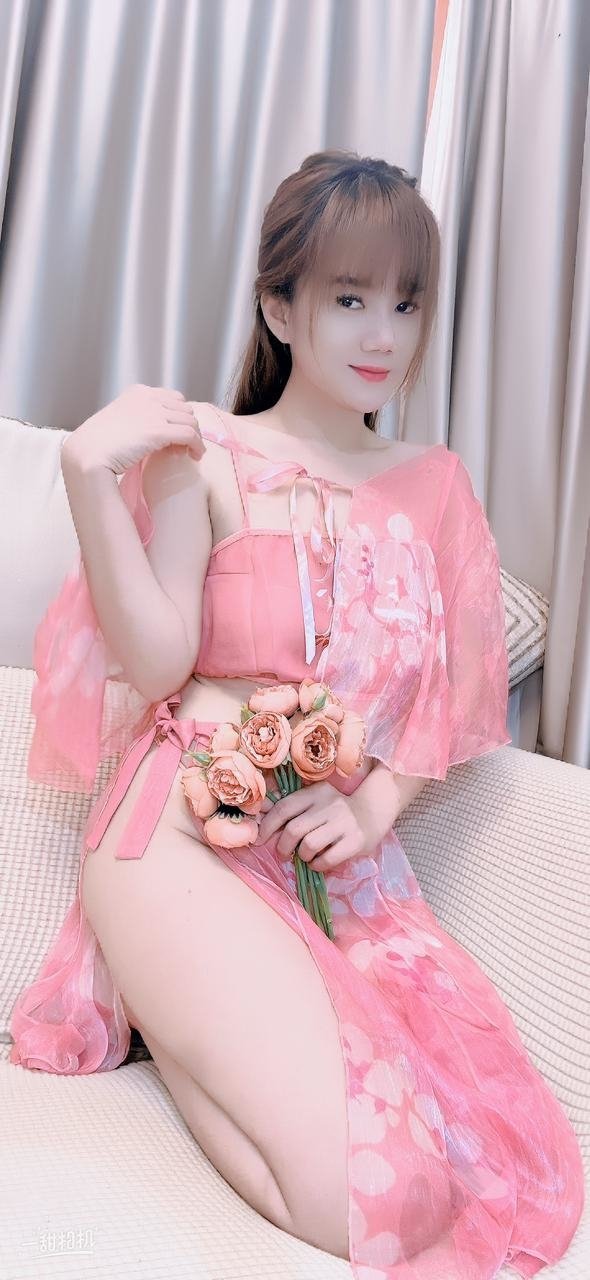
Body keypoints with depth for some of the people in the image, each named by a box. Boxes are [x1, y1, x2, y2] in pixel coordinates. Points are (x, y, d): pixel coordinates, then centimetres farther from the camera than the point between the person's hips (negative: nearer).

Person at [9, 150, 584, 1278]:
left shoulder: (433, 486, 13)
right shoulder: (203, 455, 0)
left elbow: (455, 698, 11)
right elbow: (158, 664, -9)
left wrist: (374, 807, -7)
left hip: (348, 856, 5)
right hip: (191, 831, -5)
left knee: (497, 1181, -10)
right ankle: (168, 995, 7)